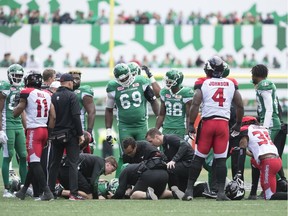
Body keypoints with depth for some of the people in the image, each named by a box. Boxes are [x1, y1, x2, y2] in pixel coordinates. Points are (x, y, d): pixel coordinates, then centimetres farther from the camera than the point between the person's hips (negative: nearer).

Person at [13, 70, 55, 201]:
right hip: (44, 130, 7)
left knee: (34, 162, -6)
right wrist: (49, 131, 13)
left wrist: (19, 104, 18)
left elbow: (16, 113, -2)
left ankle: (47, 192, -16)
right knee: (33, 162, 15)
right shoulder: (47, 95, 11)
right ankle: (23, 192, 25)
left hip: (33, 130, -7)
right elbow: (53, 117, 8)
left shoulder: (27, 93, -6)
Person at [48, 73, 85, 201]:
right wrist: (81, 134, -10)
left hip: (56, 134, 5)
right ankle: (73, 193, -9)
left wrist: (50, 133, 15)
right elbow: (76, 116, -14)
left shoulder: (53, 97, 6)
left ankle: (50, 191, 12)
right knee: (73, 163, -3)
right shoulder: (71, 96, -9)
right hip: (70, 134, -5)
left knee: (55, 163, 12)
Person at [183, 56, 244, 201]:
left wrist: (191, 125, -3)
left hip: (207, 123, -1)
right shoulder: (231, 84, 8)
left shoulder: (203, 83, 0)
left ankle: (189, 190, 6)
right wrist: (238, 125, 22)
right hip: (223, 123, 1)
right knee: (221, 159, 2)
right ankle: (221, 192, -3)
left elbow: (195, 104, -8)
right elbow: (240, 106, 10)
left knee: (199, 157, 6)